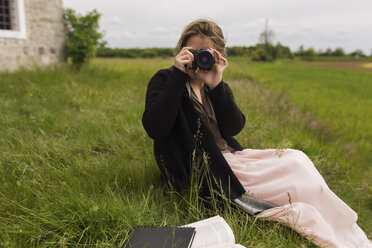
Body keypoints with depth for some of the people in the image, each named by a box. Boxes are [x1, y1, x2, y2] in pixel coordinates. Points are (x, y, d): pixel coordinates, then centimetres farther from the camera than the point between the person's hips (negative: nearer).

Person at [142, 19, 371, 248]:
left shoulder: (213, 83, 11)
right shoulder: (164, 81, -3)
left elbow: (234, 128, -3)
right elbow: (154, 129, -21)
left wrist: (216, 86, -16)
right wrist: (178, 75, -21)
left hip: (230, 156, 7)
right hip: (202, 172, -6)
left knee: (296, 158, -11)